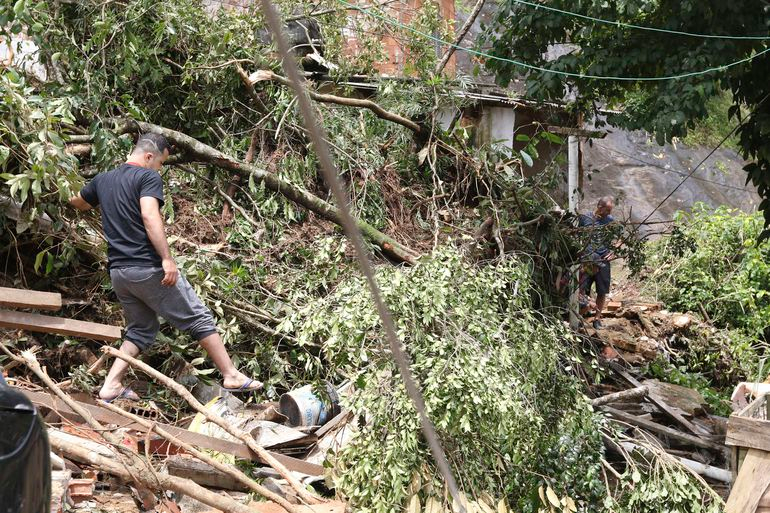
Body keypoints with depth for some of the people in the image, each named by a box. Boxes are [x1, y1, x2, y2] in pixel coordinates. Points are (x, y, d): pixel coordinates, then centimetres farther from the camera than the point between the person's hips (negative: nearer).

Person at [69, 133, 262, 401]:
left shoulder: (102, 180, 16)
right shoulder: (148, 177, -7)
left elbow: (75, 202, 33)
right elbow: (149, 215, -22)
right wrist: (167, 258, -26)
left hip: (118, 270, 8)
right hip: (148, 266, -7)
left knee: (141, 329, 20)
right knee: (199, 318, 2)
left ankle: (111, 385, 10)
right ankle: (231, 376, 5)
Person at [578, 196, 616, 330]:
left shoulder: (610, 220, 5)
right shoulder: (585, 218, 0)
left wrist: (613, 251, -3)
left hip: (603, 260, 2)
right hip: (586, 259, -2)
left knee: (602, 292, 6)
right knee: (582, 290, -5)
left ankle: (597, 318, 18)